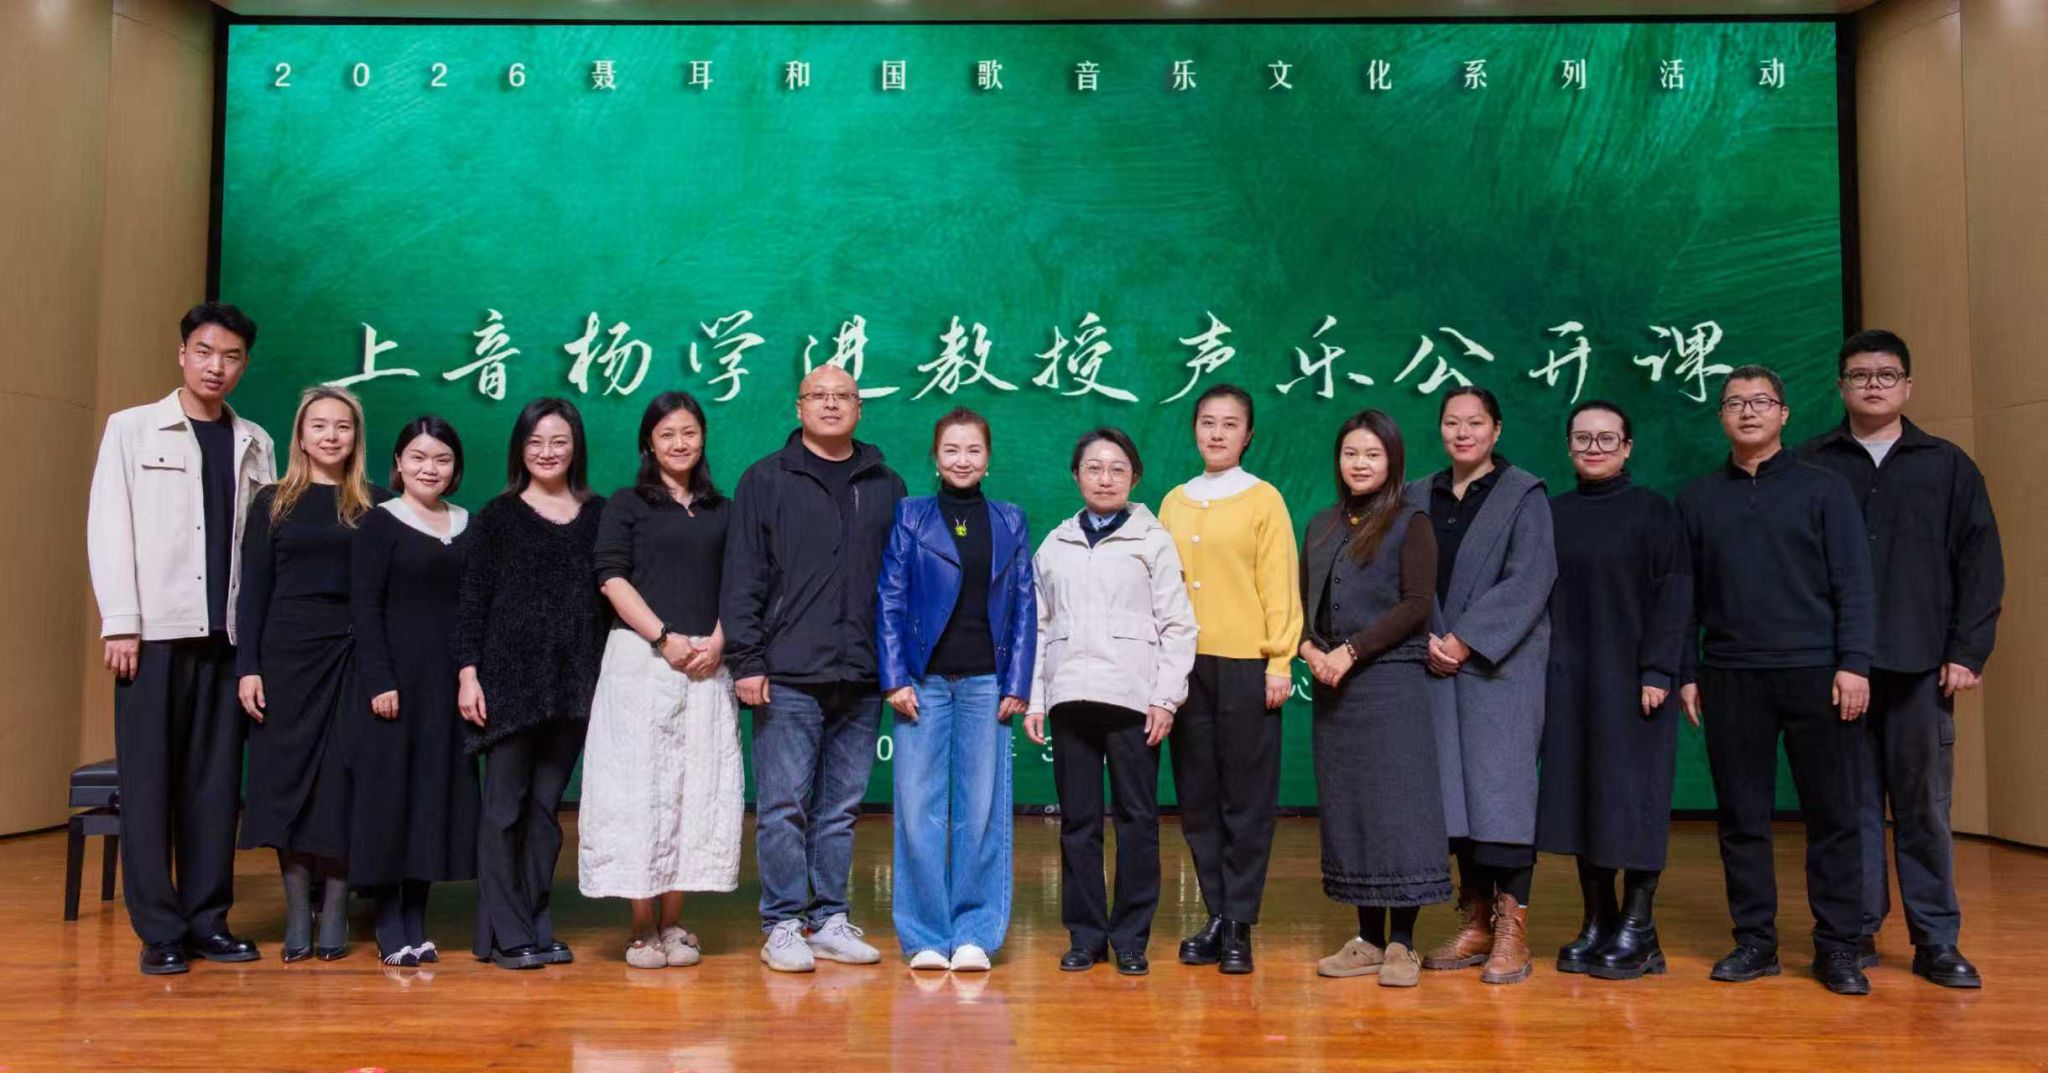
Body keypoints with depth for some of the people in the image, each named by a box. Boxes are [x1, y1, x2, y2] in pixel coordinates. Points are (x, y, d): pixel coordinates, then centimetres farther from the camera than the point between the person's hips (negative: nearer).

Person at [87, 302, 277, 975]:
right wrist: (120, 623, -8)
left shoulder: (255, 443, 13)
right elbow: (108, 528, 0)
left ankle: (207, 919, 12)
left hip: (227, 634, 2)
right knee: (149, 781, 0)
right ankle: (159, 930, 7)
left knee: (216, 781, 4)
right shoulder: (132, 428, 6)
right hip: (155, 630, -2)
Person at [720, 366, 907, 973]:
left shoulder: (886, 487, 14)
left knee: (841, 808, 9)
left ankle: (830, 922, 19)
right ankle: (782, 927, 9)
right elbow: (742, 577, 0)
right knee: (783, 806, -1)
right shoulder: (766, 480, 5)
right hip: (788, 677, -3)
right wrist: (746, 661, -8)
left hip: (862, 679, 3)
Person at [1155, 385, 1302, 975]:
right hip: (1185, 665, 4)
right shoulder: (1174, 502, 13)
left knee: (1247, 798, 0)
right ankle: (1216, 916, 18)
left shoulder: (1264, 499, 1)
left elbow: (1280, 585, -2)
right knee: (1197, 798, 7)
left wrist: (1280, 663, -8)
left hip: (1245, 665, -4)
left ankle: (1239, 925, 9)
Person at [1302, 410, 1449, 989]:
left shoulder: (1411, 524, -1)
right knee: (1346, 808, 7)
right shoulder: (1322, 527, 15)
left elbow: (1416, 603, -10)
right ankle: (1368, 939, 16)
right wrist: (1310, 649, -6)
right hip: (1331, 686, 6)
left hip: (1390, 681, -5)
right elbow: (1303, 601, 13)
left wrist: (1351, 651, -15)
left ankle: (1402, 944, 4)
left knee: (1396, 807, -4)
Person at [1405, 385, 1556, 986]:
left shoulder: (1523, 494, 1)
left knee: (1502, 788, -6)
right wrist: (1428, 641, -5)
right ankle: (1475, 923, 13)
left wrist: (1468, 639, -13)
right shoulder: (1420, 497, 13)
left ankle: (1512, 929, 0)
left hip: (1501, 665, -4)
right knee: (1456, 789, 5)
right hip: (1439, 666, 4)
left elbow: (1529, 580, -8)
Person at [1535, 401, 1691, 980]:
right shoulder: (1553, 513, 10)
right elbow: (1540, 595, 10)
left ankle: (1637, 928, 9)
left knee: (1633, 796, -1)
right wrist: (1539, 671, 3)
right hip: (1569, 679, 4)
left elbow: (1673, 595, -6)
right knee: (1580, 795, 6)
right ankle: (1597, 921, 15)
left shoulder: (1653, 510, -1)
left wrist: (1658, 672, -13)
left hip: (1632, 678, -4)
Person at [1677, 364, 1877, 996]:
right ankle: (1755, 941, 14)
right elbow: (1685, 595, 11)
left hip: (1816, 674, -2)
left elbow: (1853, 584, 0)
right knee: (1742, 817, 5)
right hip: (1730, 677, 2)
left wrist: (1853, 664, -9)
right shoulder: (1698, 499, 11)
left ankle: (1838, 946, 11)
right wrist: (1685, 673, 5)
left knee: (1833, 815, 1)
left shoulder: (1823, 489, 6)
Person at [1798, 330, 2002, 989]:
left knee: (1924, 805, 4)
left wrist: (1967, 652, -1)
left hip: (1920, 665, 1)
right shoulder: (1810, 466, 8)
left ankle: (1936, 941, 12)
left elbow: (1980, 564, 7)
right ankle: (1858, 930, 11)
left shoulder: (1947, 466, 11)